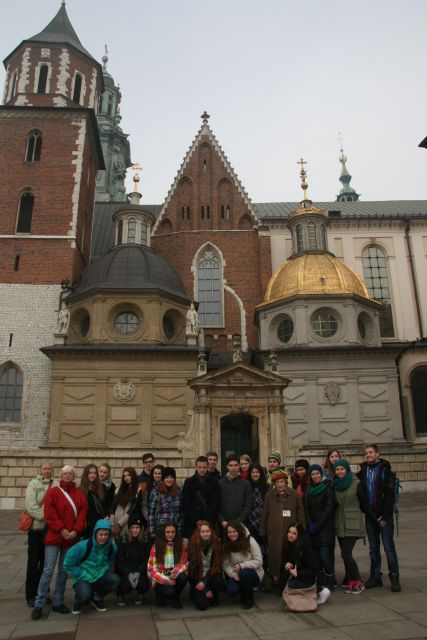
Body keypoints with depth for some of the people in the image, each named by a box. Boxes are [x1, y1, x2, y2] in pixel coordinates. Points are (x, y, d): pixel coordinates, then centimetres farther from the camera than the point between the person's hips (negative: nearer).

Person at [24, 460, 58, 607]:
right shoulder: (33, 484, -4)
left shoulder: (57, 485, 1)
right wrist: (45, 516, -18)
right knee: (33, 562, 6)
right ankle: (31, 595, 18)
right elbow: (31, 506, -12)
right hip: (36, 527, -2)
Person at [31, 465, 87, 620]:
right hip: (54, 536, -3)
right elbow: (49, 513, -10)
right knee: (48, 570, -4)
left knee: (64, 571, 11)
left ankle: (58, 602, 21)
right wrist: (61, 530, -15)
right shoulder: (53, 492, -2)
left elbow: (83, 512, 1)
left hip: (72, 537, 4)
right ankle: (39, 604, 6)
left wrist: (76, 530, -12)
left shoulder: (79, 494, 8)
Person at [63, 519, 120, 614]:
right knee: (85, 595, -35)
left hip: (99, 577, 4)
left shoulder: (112, 548, -10)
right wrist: (83, 574, -16)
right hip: (83, 578, -4)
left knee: (115, 579, -24)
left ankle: (97, 598, 7)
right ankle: (78, 600, 7)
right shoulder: (83, 546, -21)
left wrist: (103, 571, -9)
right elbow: (68, 565, -13)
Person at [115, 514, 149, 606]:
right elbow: (120, 561, -9)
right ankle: (120, 595, 11)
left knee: (143, 586, -25)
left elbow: (146, 561, -4)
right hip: (125, 572, -1)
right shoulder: (123, 542, -5)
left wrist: (138, 573, -22)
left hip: (140, 571, 1)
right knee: (126, 586, -27)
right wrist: (129, 574, -24)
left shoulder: (145, 543, -2)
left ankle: (140, 594, 13)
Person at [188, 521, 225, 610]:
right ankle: (195, 593, 15)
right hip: (197, 578, -2)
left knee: (220, 583, -29)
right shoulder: (193, 545, -12)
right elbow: (193, 567, -10)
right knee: (202, 605, -20)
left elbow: (216, 565, -5)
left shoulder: (216, 544, -7)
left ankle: (214, 597, 5)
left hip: (211, 576, 2)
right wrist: (205, 590, -12)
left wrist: (204, 582, -18)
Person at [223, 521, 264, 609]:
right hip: (236, 575, 3)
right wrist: (233, 574, -24)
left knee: (244, 573, -35)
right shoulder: (227, 545, -4)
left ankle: (249, 599, -7)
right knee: (230, 590, -25)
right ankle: (243, 594, 12)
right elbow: (225, 564, -6)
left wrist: (242, 565, -26)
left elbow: (258, 561, -17)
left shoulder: (250, 541, -16)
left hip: (254, 574, -3)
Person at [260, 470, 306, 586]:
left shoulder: (294, 495, 1)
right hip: (273, 532, 1)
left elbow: (301, 514, 4)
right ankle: (275, 579, 14)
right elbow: (264, 515, 9)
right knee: (274, 557, -1)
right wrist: (262, 532, 7)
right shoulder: (269, 495, 5)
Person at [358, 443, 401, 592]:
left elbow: (390, 495, -12)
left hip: (384, 516, -4)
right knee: (373, 548, 12)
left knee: (389, 546, 0)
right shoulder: (363, 471, 6)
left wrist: (384, 516, -15)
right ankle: (375, 576, 22)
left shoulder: (385, 470, -9)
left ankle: (394, 577, 13)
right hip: (370, 516, 5)